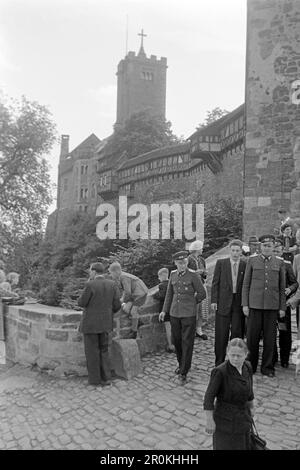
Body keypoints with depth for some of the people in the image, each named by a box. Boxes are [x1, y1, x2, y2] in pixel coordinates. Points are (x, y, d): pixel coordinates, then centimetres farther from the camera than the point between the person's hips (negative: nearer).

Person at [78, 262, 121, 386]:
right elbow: (117, 305, 0)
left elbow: (81, 303, -8)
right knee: (103, 351, 17)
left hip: (90, 323, -5)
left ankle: (95, 379, 16)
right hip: (105, 324, 5)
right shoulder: (112, 284, -1)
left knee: (92, 352, 9)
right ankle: (106, 378, 14)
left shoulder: (91, 285, -16)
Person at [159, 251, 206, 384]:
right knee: (176, 340, 12)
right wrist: (164, 310, 11)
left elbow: (202, 294, 0)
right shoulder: (173, 275, 6)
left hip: (188, 314, -4)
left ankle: (183, 372, 8)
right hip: (174, 313, 4)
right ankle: (181, 363, 34)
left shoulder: (193, 276, -8)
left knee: (187, 342, -1)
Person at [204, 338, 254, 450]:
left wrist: (251, 408, 19)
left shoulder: (247, 367, -8)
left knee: (244, 445, 20)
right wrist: (209, 421, -17)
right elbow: (209, 397, -20)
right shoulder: (220, 371, -26)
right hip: (225, 418, -6)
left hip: (243, 416, 6)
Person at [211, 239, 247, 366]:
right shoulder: (221, 263, 3)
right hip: (223, 303, 0)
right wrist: (214, 300, -4)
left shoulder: (246, 265, 3)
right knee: (221, 334, 4)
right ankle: (219, 362, 17)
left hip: (239, 303, 1)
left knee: (237, 333, 5)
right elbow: (215, 283, 2)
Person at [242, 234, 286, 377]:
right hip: (255, 304, -1)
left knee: (270, 338, 7)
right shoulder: (252, 261, 5)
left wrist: (282, 307, 4)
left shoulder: (279, 263, 7)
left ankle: (267, 367, 22)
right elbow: (246, 284, 5)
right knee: (252, 337, 3)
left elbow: (282, 287, 8)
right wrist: (245, 304, -1)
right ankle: (250, 366, 19)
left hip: (272, 306, 1)